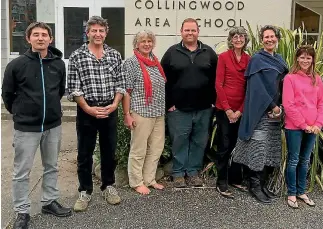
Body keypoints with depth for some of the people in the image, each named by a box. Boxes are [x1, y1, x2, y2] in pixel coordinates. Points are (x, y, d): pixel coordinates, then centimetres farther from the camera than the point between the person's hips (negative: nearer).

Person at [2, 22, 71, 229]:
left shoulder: (59, 64, -1)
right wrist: (20, 113, 10)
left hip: (53, 125, 3)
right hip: (26, 127, -3)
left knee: (52, 167, 16)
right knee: (22, 172, 5)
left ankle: (49, 202, 33)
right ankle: (22, 212, 19)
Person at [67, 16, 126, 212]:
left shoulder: (115, 55, 5)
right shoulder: (77, 56, -4)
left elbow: (120, 83, 5)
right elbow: (73, 88, -6)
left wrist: (114, 105, -8)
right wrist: (88, 109, -14)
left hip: (110, 110, 2)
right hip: (87, 111, -2)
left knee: (109, 151, 12)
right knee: (85, 153, 7)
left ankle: (108, 186, 30)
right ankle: (85, 191, 21)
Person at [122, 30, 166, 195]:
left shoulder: (156, 62, 14)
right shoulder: (131, 62, -6)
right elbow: (126, 90, -10)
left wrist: (165, 107, 16)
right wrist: (127, 114, -14)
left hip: (159, 113, 7)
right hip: (141, 113, -7)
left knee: (156, 148, 11)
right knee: (138, 150, 2)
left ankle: (149, 179, 25)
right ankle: (136, 182, 15)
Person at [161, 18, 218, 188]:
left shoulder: (209, 53, 7)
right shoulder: (172, 52, 3)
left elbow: (216, 79, 6)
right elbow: (164, 80, 0)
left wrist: (213, 101, -1)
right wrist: (168, 103, -6)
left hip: (203, 108, 2)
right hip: (178, 108, -2)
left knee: (199, 142, 9)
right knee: (179, 141, 5)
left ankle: (193, 172, 22)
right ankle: (178, 173, 18)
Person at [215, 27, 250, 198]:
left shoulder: (248, 60, 8)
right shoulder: (223, 57, -3)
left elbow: (249, 87, 6)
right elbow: (218, 84, -6)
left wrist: (240, 110, -3)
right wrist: (227, 109, -10)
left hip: (241, 110, 4)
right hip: (224, 109, -4)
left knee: (238, 145, 13)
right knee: (224, 146, 0)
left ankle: (236, 179, 27)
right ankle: (221, 183, 11)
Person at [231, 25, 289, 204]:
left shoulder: (280, 60, 17)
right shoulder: (257, 59, -5)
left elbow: (283, 85, 19)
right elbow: (258, 87, -13)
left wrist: (279, 106, 5)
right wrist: (272, 106, -14)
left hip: (275, 111, 7)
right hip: (260, 111, -7)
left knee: (271, 150, 8)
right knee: (258, 149, -6)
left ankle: (263, 184, 17)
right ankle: (254, 185, 5)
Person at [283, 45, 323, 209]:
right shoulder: (290, 78, -5)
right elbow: (288, 105, -10)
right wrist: (303, 124, -11)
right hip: (294, 127, -5)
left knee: (305, 160, 14)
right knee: (293, 160, 4)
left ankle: (301, 192, 27)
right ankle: (291, 194, 17)